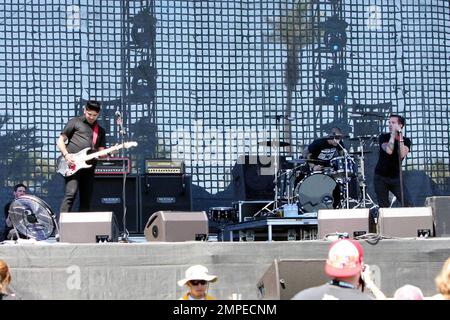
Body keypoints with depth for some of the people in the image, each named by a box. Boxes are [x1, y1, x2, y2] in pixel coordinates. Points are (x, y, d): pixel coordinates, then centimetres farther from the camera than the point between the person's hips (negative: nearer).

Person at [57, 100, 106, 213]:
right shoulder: (75, 122, 8)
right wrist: (66, 155, -11)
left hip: (89, 166, 5)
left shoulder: (100, 131, 22)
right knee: (71, 194, -19)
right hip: (72, 165, -5)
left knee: (86, 199, 4)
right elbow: (60, 141, 6)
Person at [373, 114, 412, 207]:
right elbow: (389, 151, -24)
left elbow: (402, 155, -21)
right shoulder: (384, 137, -4)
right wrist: (393, 134, -20)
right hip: (380, 177, -1)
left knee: (407, 204, -11)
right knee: (383, 207, 0)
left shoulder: (406, 141, 0)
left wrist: (400, 136, -20)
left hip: (396, 178, 1)